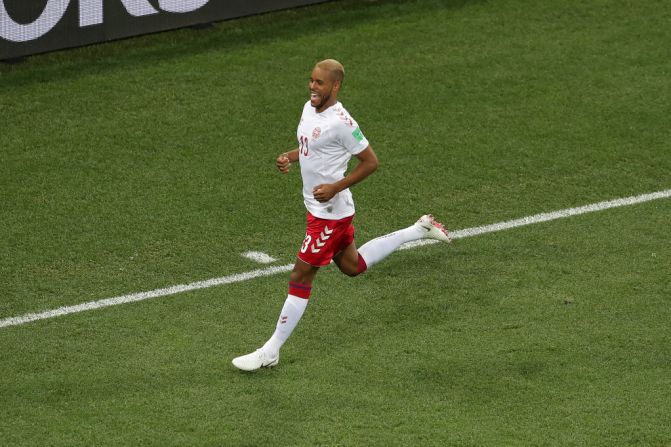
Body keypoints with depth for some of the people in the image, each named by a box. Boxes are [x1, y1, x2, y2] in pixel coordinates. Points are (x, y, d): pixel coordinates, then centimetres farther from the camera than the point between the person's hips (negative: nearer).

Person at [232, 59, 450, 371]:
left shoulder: (340, 122, -23)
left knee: (301, 277, -4)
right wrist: (288, 157, 0)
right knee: (352, 266, 26)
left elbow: (370, 162, -16)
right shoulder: (309, 108, 3)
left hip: (330, 211, -10)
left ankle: (270, 353, 3)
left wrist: (335, 188, -23)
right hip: (318, 207, 10)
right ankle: (418, 231, 35)